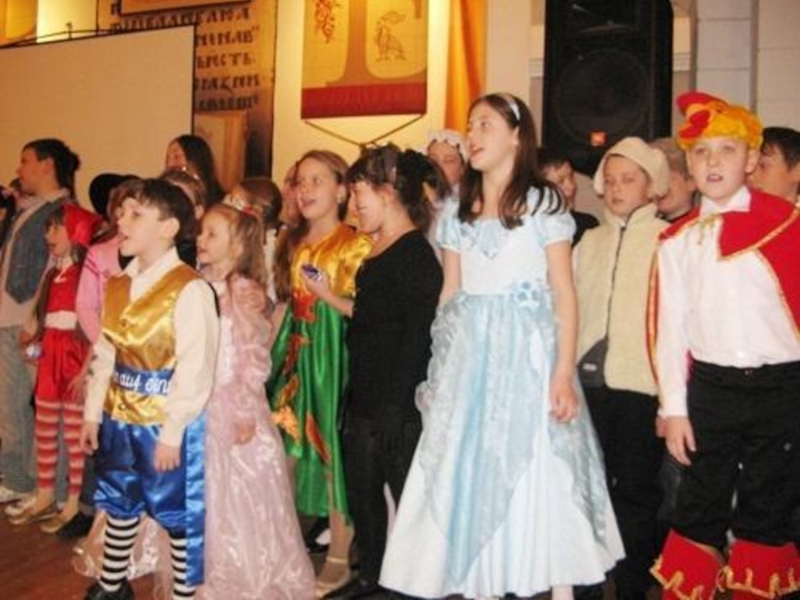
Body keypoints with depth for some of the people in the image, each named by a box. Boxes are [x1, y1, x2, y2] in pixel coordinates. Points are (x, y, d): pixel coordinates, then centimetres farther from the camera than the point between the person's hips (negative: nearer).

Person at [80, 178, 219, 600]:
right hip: (119, 418, 8)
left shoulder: (189, 289, -18)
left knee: (178, 514, 7)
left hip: (167, 424, -7)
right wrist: (93, 412, 12)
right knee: (119, 506, 22)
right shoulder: (118, 285, 6)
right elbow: (105, 354, 12)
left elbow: (195, 368, -20)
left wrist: (172, 430, -19)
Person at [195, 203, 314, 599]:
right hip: (198, 408, 6)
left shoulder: (244, 293, -10)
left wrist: (246, 412, -17)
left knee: (243, 496, 5)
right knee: (205, 496, 15)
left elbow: (255, 358, -14)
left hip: (233, 408, -6)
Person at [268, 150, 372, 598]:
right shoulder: (295, 242, 13)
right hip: (295, 350, 7)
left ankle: (339, 557, 12)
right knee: (287, 444, 10)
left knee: (334, 448, -1)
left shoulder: (355, 244, -8)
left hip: (333, 354, -6)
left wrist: (327, 293, -23)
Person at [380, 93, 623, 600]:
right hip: (470, 358, 5)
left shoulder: (542, 204, 0)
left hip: (528, 354, -4)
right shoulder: (460, 214, 14)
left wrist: (564, 374, -13)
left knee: (539, 479, -2)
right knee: (468, 479, 7)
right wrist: (440, 370, 8)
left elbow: (564, 295, -5)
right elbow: (449, 296, 14)